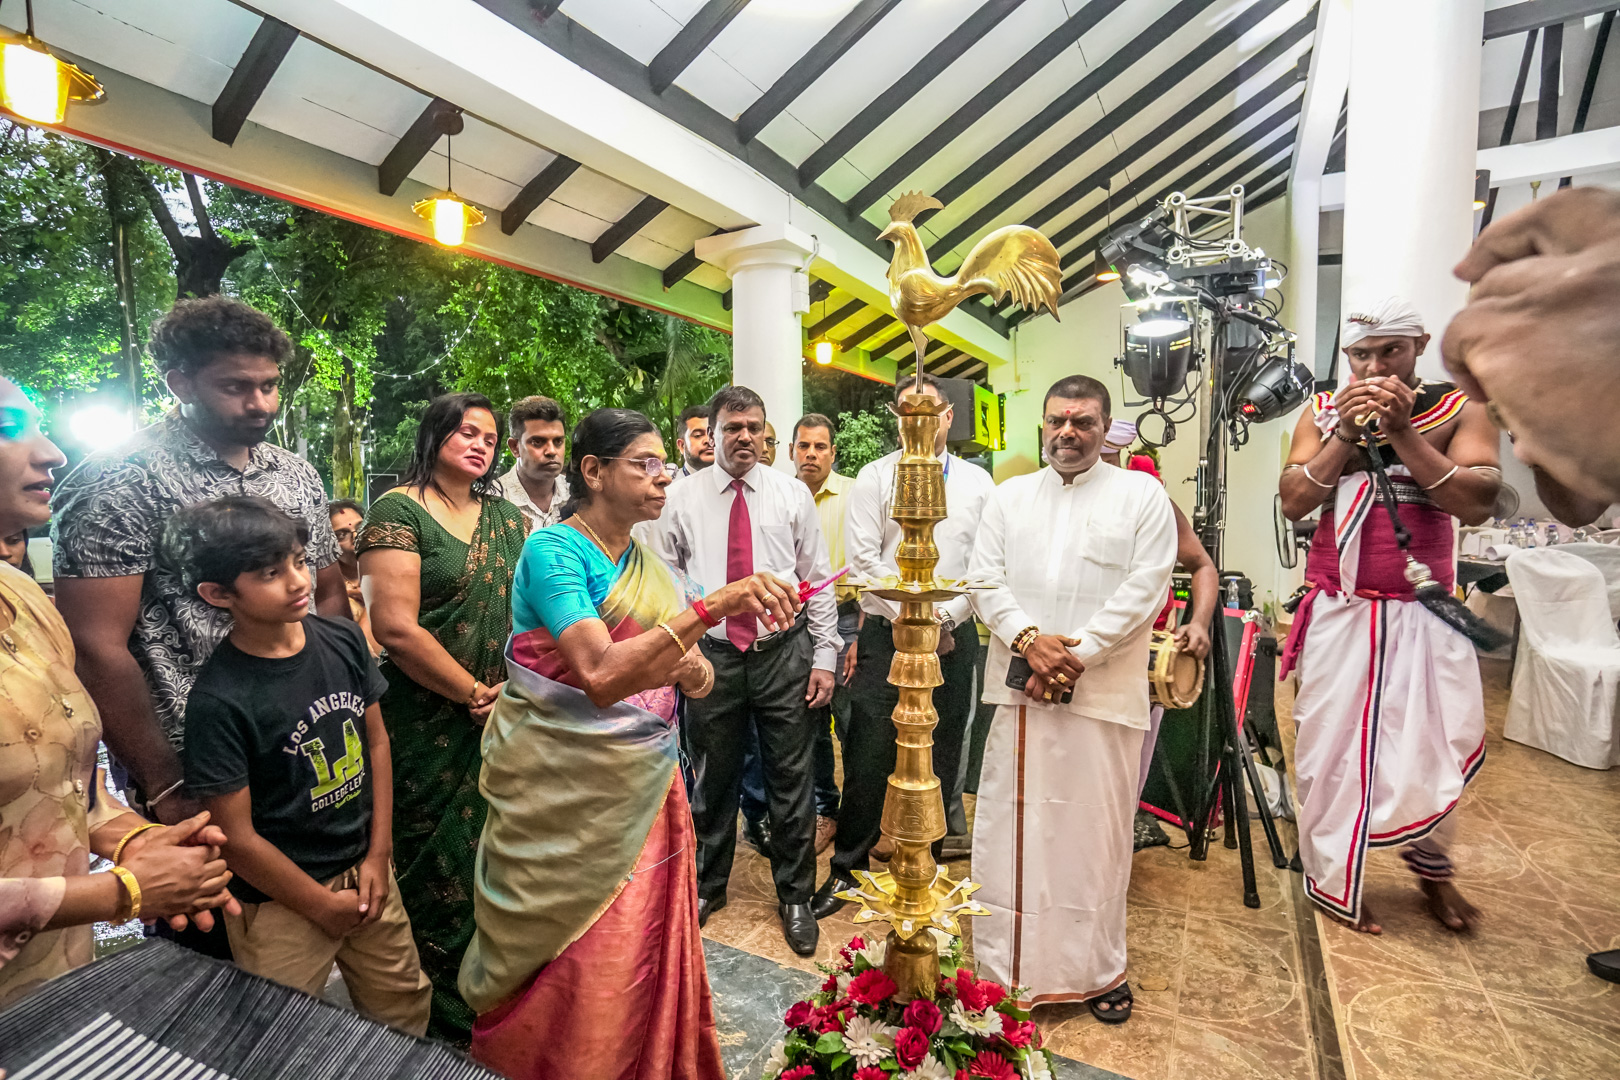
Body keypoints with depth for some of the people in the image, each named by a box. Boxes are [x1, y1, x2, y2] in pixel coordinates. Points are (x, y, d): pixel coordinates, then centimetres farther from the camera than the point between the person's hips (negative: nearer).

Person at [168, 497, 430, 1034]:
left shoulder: (344, 641, -7)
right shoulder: (218, 700, -21)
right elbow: (237, 838, -16)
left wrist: (378, 855, 1)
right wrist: (324, 906, -6)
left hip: (365, 869, 5)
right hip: (280, 900, -5)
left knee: (406, 1010, 19)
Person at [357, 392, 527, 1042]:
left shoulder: (508, 518, 10)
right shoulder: (399, 511, -8)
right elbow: (396, 627, -16)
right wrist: (477, 695, -12)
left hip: (505, 720, 5)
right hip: (429, 727, -5)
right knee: (439, 865, 8)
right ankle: (445, 1019, 30)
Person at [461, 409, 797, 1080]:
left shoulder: (651, 564, 7)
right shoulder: (552, 548, -14)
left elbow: (700, 680, 7)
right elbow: (600, 677, -29)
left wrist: (692, 668, -16)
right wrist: (710, 608, -34)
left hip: (644, 785, 6)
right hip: (564, 791, -6)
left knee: (643, 953, 15)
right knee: (574, 968, 7)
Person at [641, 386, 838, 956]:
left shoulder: (793, 494, 2)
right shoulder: (682, 496, 2)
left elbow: (818, 581, 3)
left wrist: (824, 657, -1)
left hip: (784, 654, 0)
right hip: (712, 654, 0)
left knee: (791, 781, 9)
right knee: (714, 779, 16)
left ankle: (795, 897, 31)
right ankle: (706, 886, 40)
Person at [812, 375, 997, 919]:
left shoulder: (977, 482, 7)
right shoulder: (874, 477, 2)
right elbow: (862, 560, -5)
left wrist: (944, 615, -10)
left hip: (953, 635, 2)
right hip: (886, 631, -2)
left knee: (942, 756, 12)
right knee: (868, 755, 0)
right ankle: (847, 867, 19)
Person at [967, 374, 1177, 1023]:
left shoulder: (1142, 496, 5)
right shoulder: (1008, 497, 12)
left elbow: (1144, 589, -5)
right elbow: (985, 580, 5)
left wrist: (1078, 656, -13)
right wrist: (1028, 639, -11)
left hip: (1104, 692, -2)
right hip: (1019, 688, 2)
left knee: (1096, 827, 7)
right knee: (1011, 824, 7)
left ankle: (1099, 968, 27)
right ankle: (1005, 964, 23)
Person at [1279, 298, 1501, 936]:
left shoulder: (1461, 410, 2)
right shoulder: (1323, 415, 4)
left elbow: (1476, 504, -12)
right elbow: (1293, 501, -6)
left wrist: (1402, 430, -16)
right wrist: (1346, 433, -13)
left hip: (1423, 614, 0)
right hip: (1340, 613, 0)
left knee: (1437, 749, 6)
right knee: (1331, 747, 4)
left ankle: (1430, 865, 36)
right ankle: (1331, 882, 21)